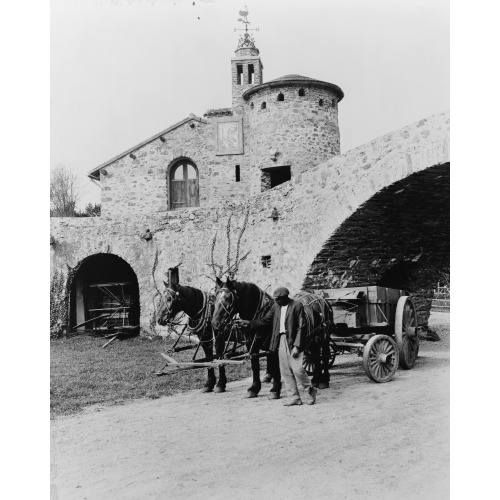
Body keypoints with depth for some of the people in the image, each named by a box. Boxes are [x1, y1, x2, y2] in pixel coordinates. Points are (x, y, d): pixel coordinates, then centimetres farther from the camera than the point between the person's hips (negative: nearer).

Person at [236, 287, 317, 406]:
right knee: (285, 372, 7)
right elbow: (265, 320, 15)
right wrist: (248, 323, 9)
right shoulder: (276, 306, 8)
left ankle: (310, 390, 16)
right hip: (281, 340, 6)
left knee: (297, 369, -8)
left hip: (293, 341, -6)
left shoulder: (297, 305, -10)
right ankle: (294, 398, 16)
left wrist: (296, 346, -17)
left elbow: (301, 327, -11)